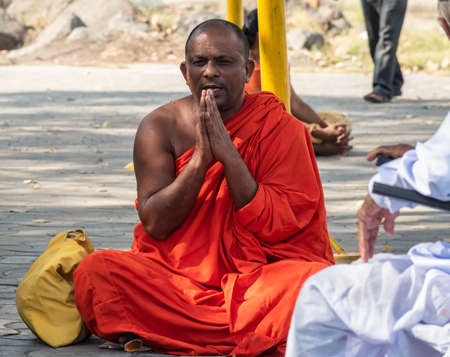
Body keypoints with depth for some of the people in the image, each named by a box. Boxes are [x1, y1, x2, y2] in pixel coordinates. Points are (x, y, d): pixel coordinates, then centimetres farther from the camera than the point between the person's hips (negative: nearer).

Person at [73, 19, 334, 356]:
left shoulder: (281, 128, -2)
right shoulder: (161, 126, 1)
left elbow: (279, 227, -10)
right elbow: (154, 224, -6)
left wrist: (228, 154, -18)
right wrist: (201, 158, -17)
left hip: (256, 274, -1)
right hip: (176, 275, 1)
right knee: (96, 270, -26)